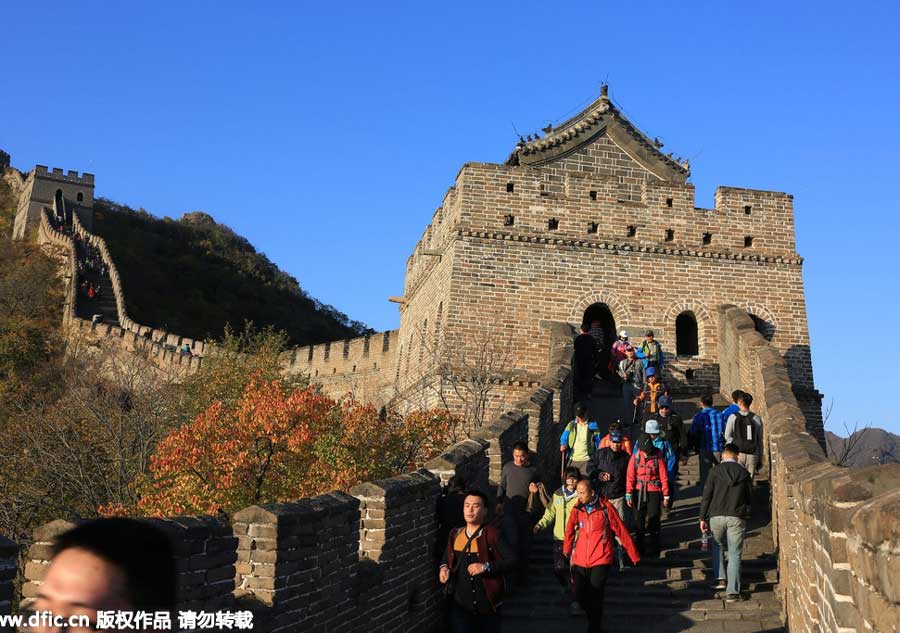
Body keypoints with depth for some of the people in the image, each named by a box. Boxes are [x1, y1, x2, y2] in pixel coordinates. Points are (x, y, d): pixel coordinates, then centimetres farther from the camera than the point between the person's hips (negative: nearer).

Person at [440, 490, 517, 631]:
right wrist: (443, 567, 0)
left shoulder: (491, 534, -10)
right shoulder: (455, 534, 5)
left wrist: (486, 567, -24)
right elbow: (447, 557, 22)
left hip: (487, 603, -3)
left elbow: (512, 560, -17)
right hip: (459, 603, 3)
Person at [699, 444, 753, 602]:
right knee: (735, 555, 4)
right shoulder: (744, 473, 4)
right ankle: (732, 592, 0)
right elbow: (749, 497, 9)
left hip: (716, 516, 0)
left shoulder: (715, 471, -2)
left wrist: (703, 518, 2)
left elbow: (706, 496, -4)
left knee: (718, 547, 24)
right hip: (737, 518, 0)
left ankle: (720, 580, 16)